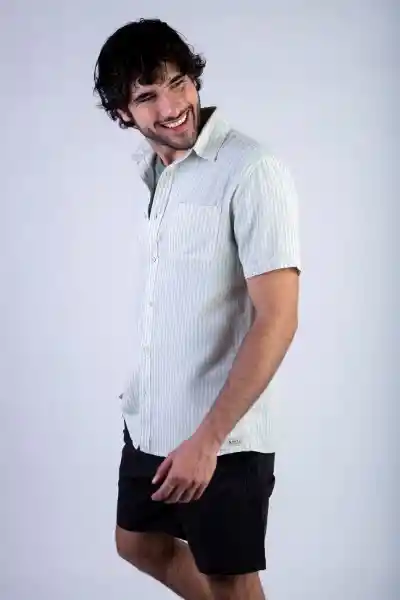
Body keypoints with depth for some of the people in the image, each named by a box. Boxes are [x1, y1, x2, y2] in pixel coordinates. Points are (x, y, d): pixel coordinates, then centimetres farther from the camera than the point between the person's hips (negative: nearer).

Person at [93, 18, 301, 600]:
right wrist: (141, 394, 18)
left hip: (221, 438, -8)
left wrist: (206, 439, -24)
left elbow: (277, 320, -23)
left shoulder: (252, 172, -19)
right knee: (138, 543, 23)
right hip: (149, 422, 8)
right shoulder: (149, 170, 5)